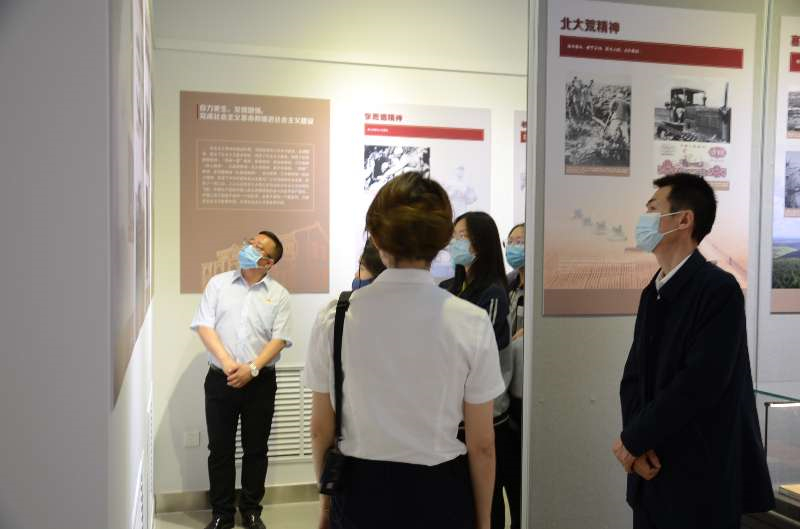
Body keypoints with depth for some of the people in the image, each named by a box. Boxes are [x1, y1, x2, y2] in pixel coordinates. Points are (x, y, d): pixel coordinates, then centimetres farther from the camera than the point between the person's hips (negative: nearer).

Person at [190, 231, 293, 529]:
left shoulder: (278, 294, 2)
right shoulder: (218, 283, 4)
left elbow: (279, 339, -4)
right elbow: (204, 326, -3)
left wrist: (252, 368, -17)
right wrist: (227, 363, -15)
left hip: (260, 381, 0)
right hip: (221, 379, 1)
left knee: (256, 449, 9)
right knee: (220, 449, 7)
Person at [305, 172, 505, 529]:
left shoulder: (334, 318, -11)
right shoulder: (472, 323, -14)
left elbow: (320, 429, -2)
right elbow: (482, 445, -8)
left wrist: (327, 500, 14)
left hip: (359, 491, 1)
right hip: (440, 493, 0)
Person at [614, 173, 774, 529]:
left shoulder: (719, 289, -15)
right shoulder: (653, 293, 9)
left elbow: (699, 383, -23)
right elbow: (634, 375, 6)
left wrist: (633, 439, -13)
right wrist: (637, 442, -10)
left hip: (700, 479, -7)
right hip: (652, 470, 7)